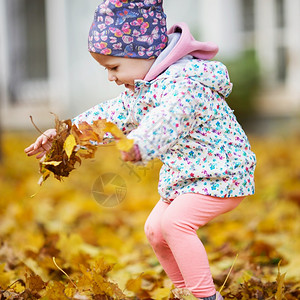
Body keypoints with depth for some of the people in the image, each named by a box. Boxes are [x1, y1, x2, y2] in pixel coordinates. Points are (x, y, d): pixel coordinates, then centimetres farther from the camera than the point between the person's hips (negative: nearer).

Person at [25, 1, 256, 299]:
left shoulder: (186, 82, -29)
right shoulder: (141, 88, 5)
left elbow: (168, 119, -48)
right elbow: (112, 115, 11)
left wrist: (139, 145, -67)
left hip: (220, 173, -10)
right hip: (185, 176, 10)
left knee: (174, 222, -25)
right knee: (155, 229, 12)